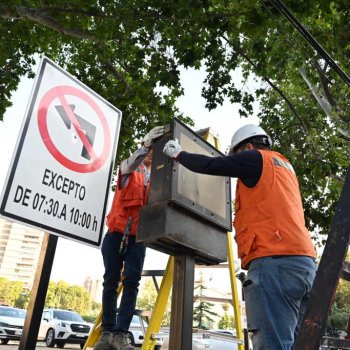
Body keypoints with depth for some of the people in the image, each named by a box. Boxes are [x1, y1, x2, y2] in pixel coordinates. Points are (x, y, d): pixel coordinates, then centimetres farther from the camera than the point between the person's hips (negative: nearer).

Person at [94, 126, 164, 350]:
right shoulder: (128, 169, 9)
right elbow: (131, 165, -15)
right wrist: (147, 143, -28)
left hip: (138, 237, 1)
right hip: (117, 232, -1)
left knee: (131, 282, -9)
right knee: (111, 281, 1)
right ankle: (108, 331, 10)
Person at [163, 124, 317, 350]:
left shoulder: (256, 158, 4)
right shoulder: (285, 167, 28)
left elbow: (208, 165, 1)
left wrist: (178, 154, 19)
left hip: (274, 260, -9)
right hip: (304, 261, 9)